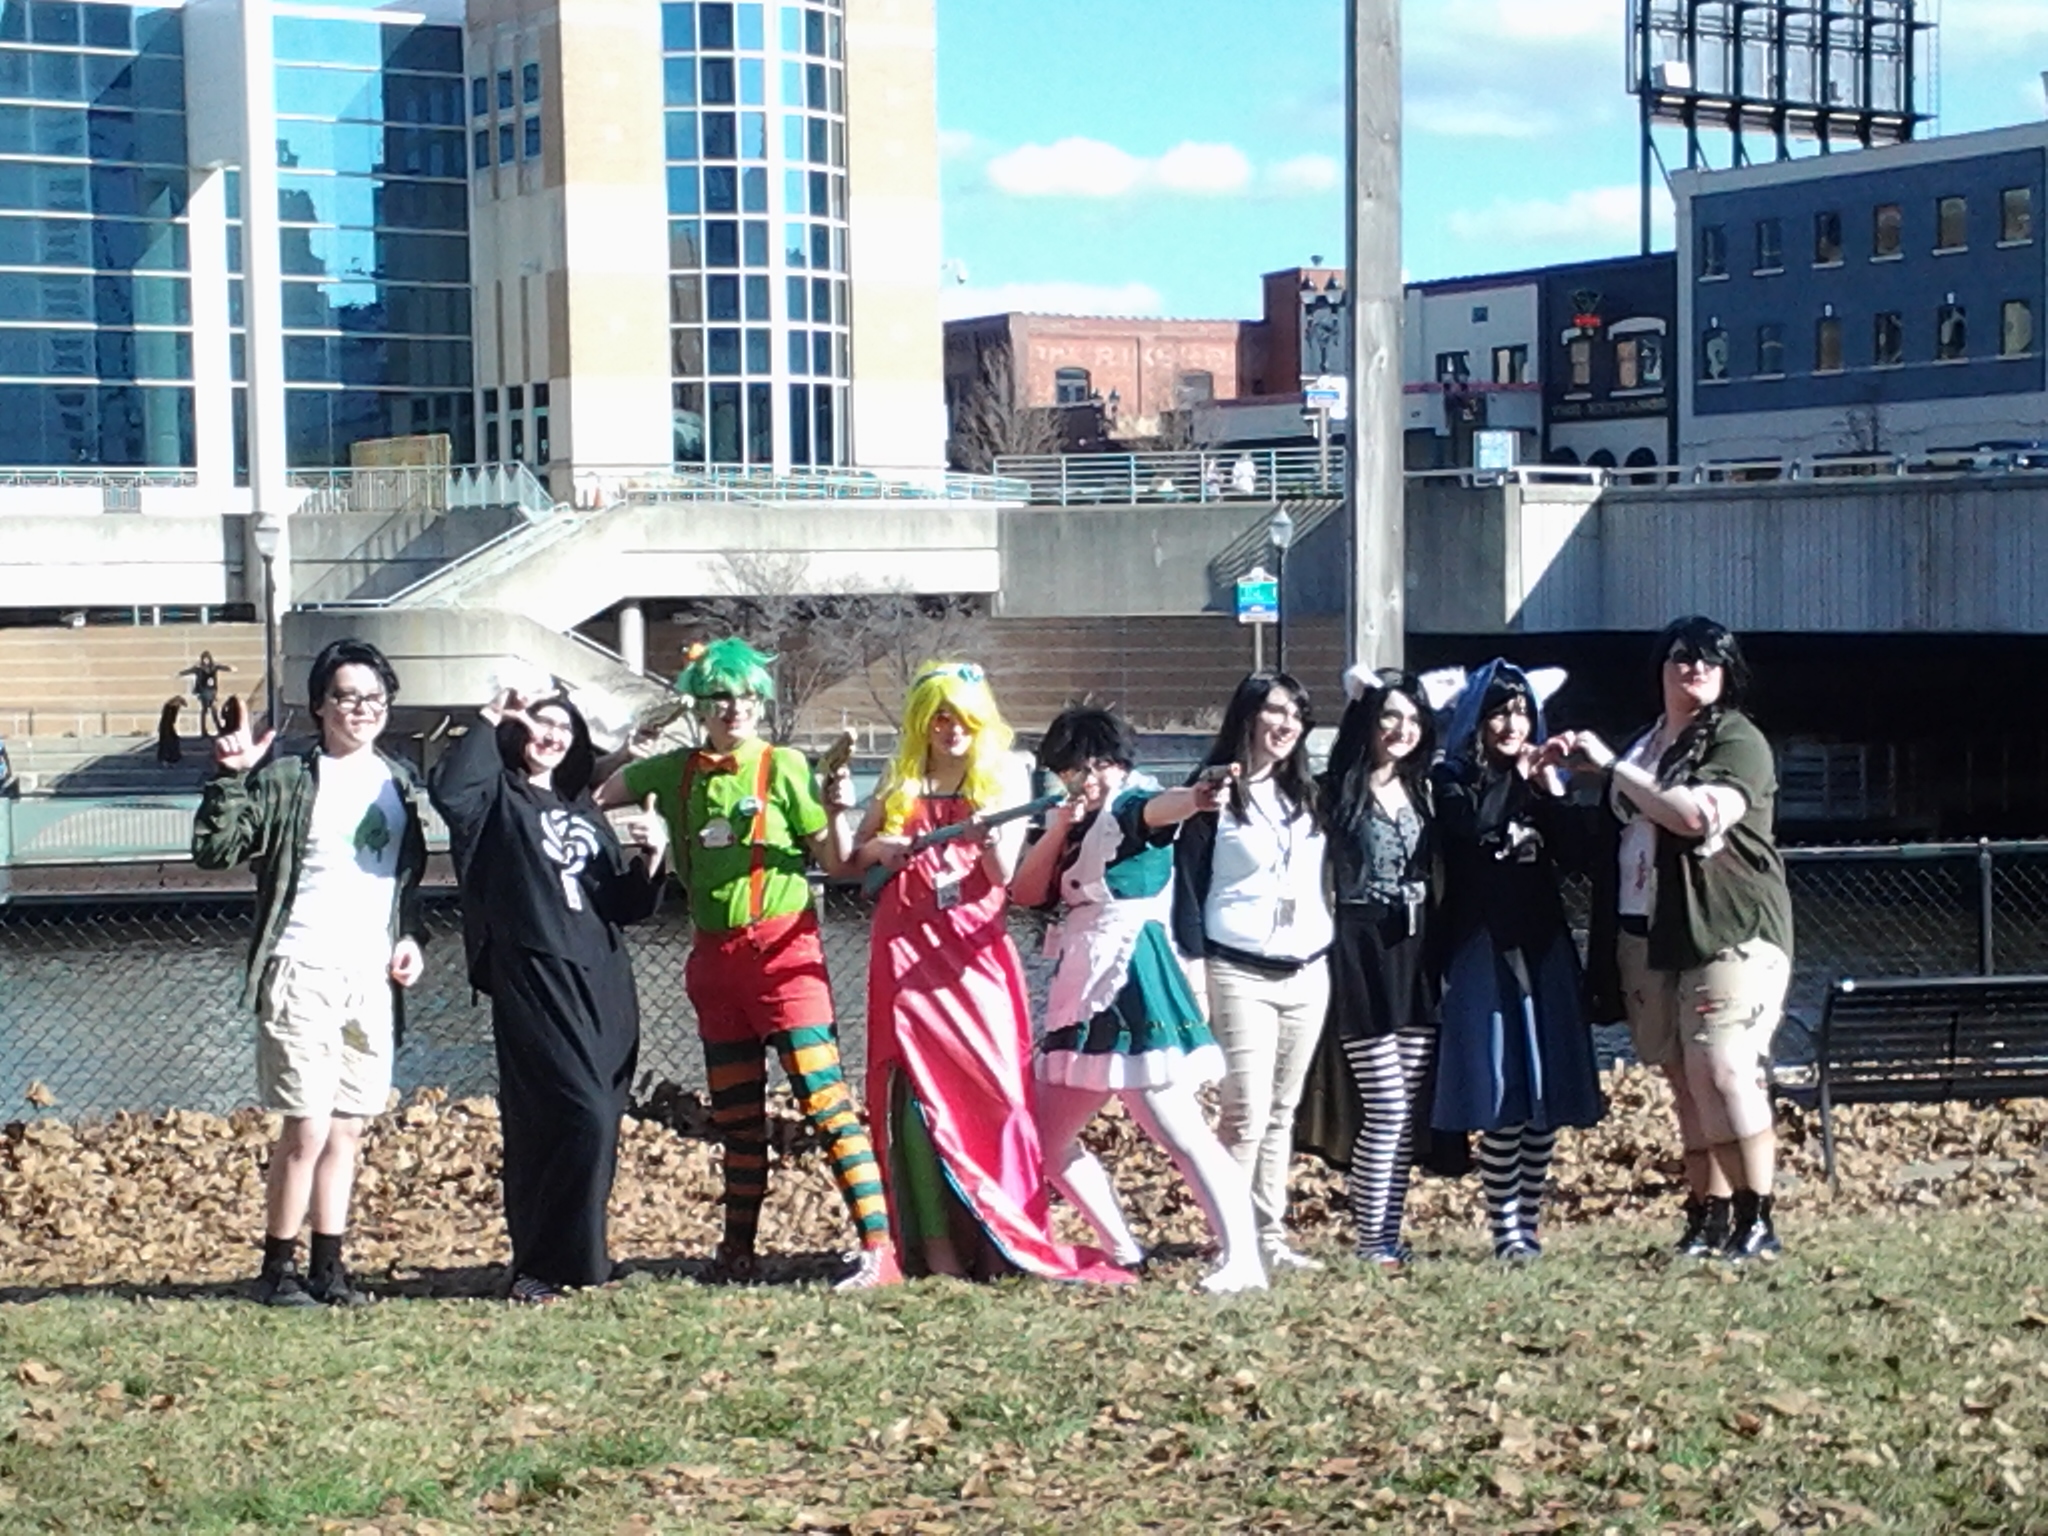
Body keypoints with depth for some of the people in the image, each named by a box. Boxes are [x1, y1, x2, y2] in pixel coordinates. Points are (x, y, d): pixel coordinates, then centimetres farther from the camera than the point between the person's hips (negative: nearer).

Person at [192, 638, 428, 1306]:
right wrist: (230, 778, -25)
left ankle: (329, 1265, 17)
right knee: (308, 1127, -8)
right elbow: (215, 851, -13)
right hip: (304, 971, -5)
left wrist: (412, 937, 8)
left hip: (373, 976, 6)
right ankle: (278, 1266, 3)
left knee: (347, 1127, 9)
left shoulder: (400, 782, 12)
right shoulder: (288, 780, -5)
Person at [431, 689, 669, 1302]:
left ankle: (577, 1259, 15)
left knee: (599, 1124, 5)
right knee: (583, 1118, -17)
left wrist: (650, 859, 3)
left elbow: (626, 906, 23)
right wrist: (487, 722, -9)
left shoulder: (583, 809, 24)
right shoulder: (499, 796, 5)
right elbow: (449, 790, -20)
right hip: (533, 980, -7)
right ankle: (543, 1267, -9)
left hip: (603, 982, 7)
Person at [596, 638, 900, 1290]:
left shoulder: (783, 767, -3)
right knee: (735, 1115, 14)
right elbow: (594, 793, 17)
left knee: (824, 1097, -14)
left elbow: (837, 863, -3)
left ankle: (878, 1247, -17)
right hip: (715, 959, 5)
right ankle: (737, 1252, 25)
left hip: (782, 949, -5)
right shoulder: (678, 772, 9)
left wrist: (837, 814, -20)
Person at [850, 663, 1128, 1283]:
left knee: (992, 1081, -9)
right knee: (916, 1088, -6)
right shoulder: (900, 782, 13)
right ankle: (935, 1243, -8)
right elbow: (854, 854, 19)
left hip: (975, 946, -1)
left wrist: (991, 843, -21)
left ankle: (1001, 1236, -4)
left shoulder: (1004, 777, 8)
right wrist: (879, 849, -2)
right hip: (908, 947, 1)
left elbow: (1004, 875, 0)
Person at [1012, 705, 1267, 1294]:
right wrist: (1060, 826, -2)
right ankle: (1124, 1252, 22)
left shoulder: (1132, 806, -6)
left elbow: (1157, 808, -31)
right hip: (1082, 990, 9)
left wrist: (1193, 798, -55)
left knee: (1181, 1134, -15)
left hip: (1133, 985, -9)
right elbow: (1026, 892, 9)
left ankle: (1243, 1261, -18)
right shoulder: (1077, 827, 16)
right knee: (1050, 1141, 13)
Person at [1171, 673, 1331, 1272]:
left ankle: (1271, 1235, 12)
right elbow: (1188, 880, -7)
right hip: (1241, 975, -6)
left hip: (1308, 973, 6)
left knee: (1282, 1112, 8)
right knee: (1247, 1113, -11)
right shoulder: (1217, 795, -4)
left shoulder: (1307, 795, 14)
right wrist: (1192, 972, -13)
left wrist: (1333, 957, 14)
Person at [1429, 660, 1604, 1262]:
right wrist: (1519, 781, -20)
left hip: (1542, 947, 5)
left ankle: (1529, 1221, 11)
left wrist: (1550, 791, -7)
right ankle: (1505, 1228, -4)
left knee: (1547, 1093, 3)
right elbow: (1473, 832, -17)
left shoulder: (1537, 777, 16)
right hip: (1483, 951, -5)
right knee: (1501, 1093, -8)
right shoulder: (1452, 779, 2)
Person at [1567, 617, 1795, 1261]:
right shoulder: (1646, 744, 20)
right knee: (1684, 1080, 5)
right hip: (1648, 935, 7)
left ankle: (1756, 1222, -12)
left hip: (1729, 930, -7)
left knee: (1723, 1068, -16)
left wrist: (1611, 766, -12)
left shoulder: (1738, 740, -3)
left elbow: (1698, 815, -19)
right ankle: (1708, 1218, 8)